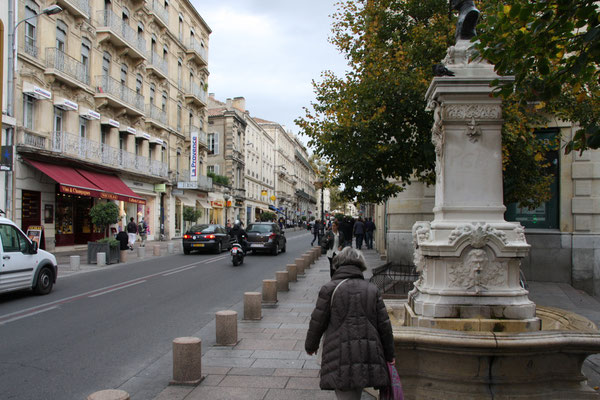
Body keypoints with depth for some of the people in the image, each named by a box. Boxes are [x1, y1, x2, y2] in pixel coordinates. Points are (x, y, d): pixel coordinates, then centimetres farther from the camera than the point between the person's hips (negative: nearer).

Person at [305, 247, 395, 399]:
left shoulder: (329, 288, -3)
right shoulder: (372, 289, 8)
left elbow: (317, 322, -1)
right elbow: (384, 325, 8)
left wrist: (310, 346, 16)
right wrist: (389, 355, 19)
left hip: (341, 356, -4)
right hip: (368, 356, 4)